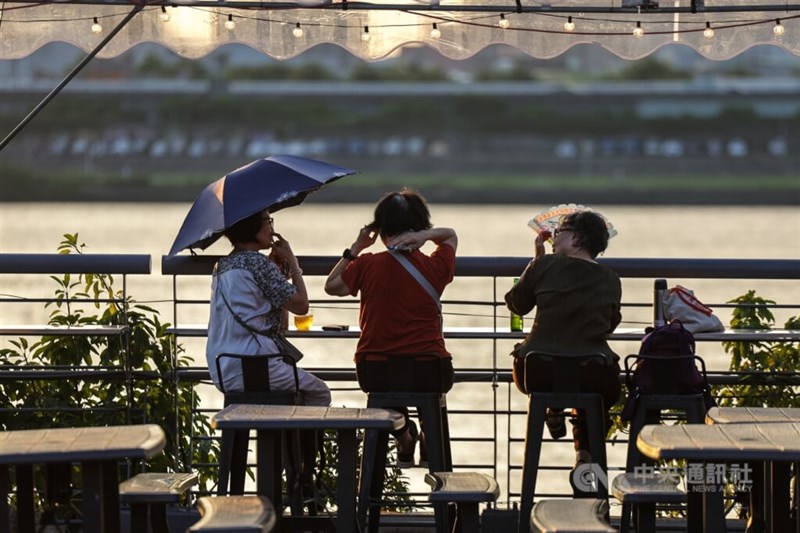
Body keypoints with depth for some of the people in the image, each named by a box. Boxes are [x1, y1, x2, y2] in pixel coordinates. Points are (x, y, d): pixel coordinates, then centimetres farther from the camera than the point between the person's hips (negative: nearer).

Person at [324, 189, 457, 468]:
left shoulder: (367, 265, -8)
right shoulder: (435, 267, -6)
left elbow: (331, 286, 11)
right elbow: (451, 235, 16)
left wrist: (355, 249, 10)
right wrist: (427, 235, -3)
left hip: (375, 375, 0)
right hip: (427, 375, 0)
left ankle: (404, 440, 42)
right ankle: (430, 442, 44)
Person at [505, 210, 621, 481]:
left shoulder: (545, 265, -1)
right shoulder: (610, 280, 7)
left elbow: (516, 304, 14)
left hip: (539, 375, -1)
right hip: (592, 376, 1)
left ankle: (552, 409, 18)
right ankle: (586, 449, 19)